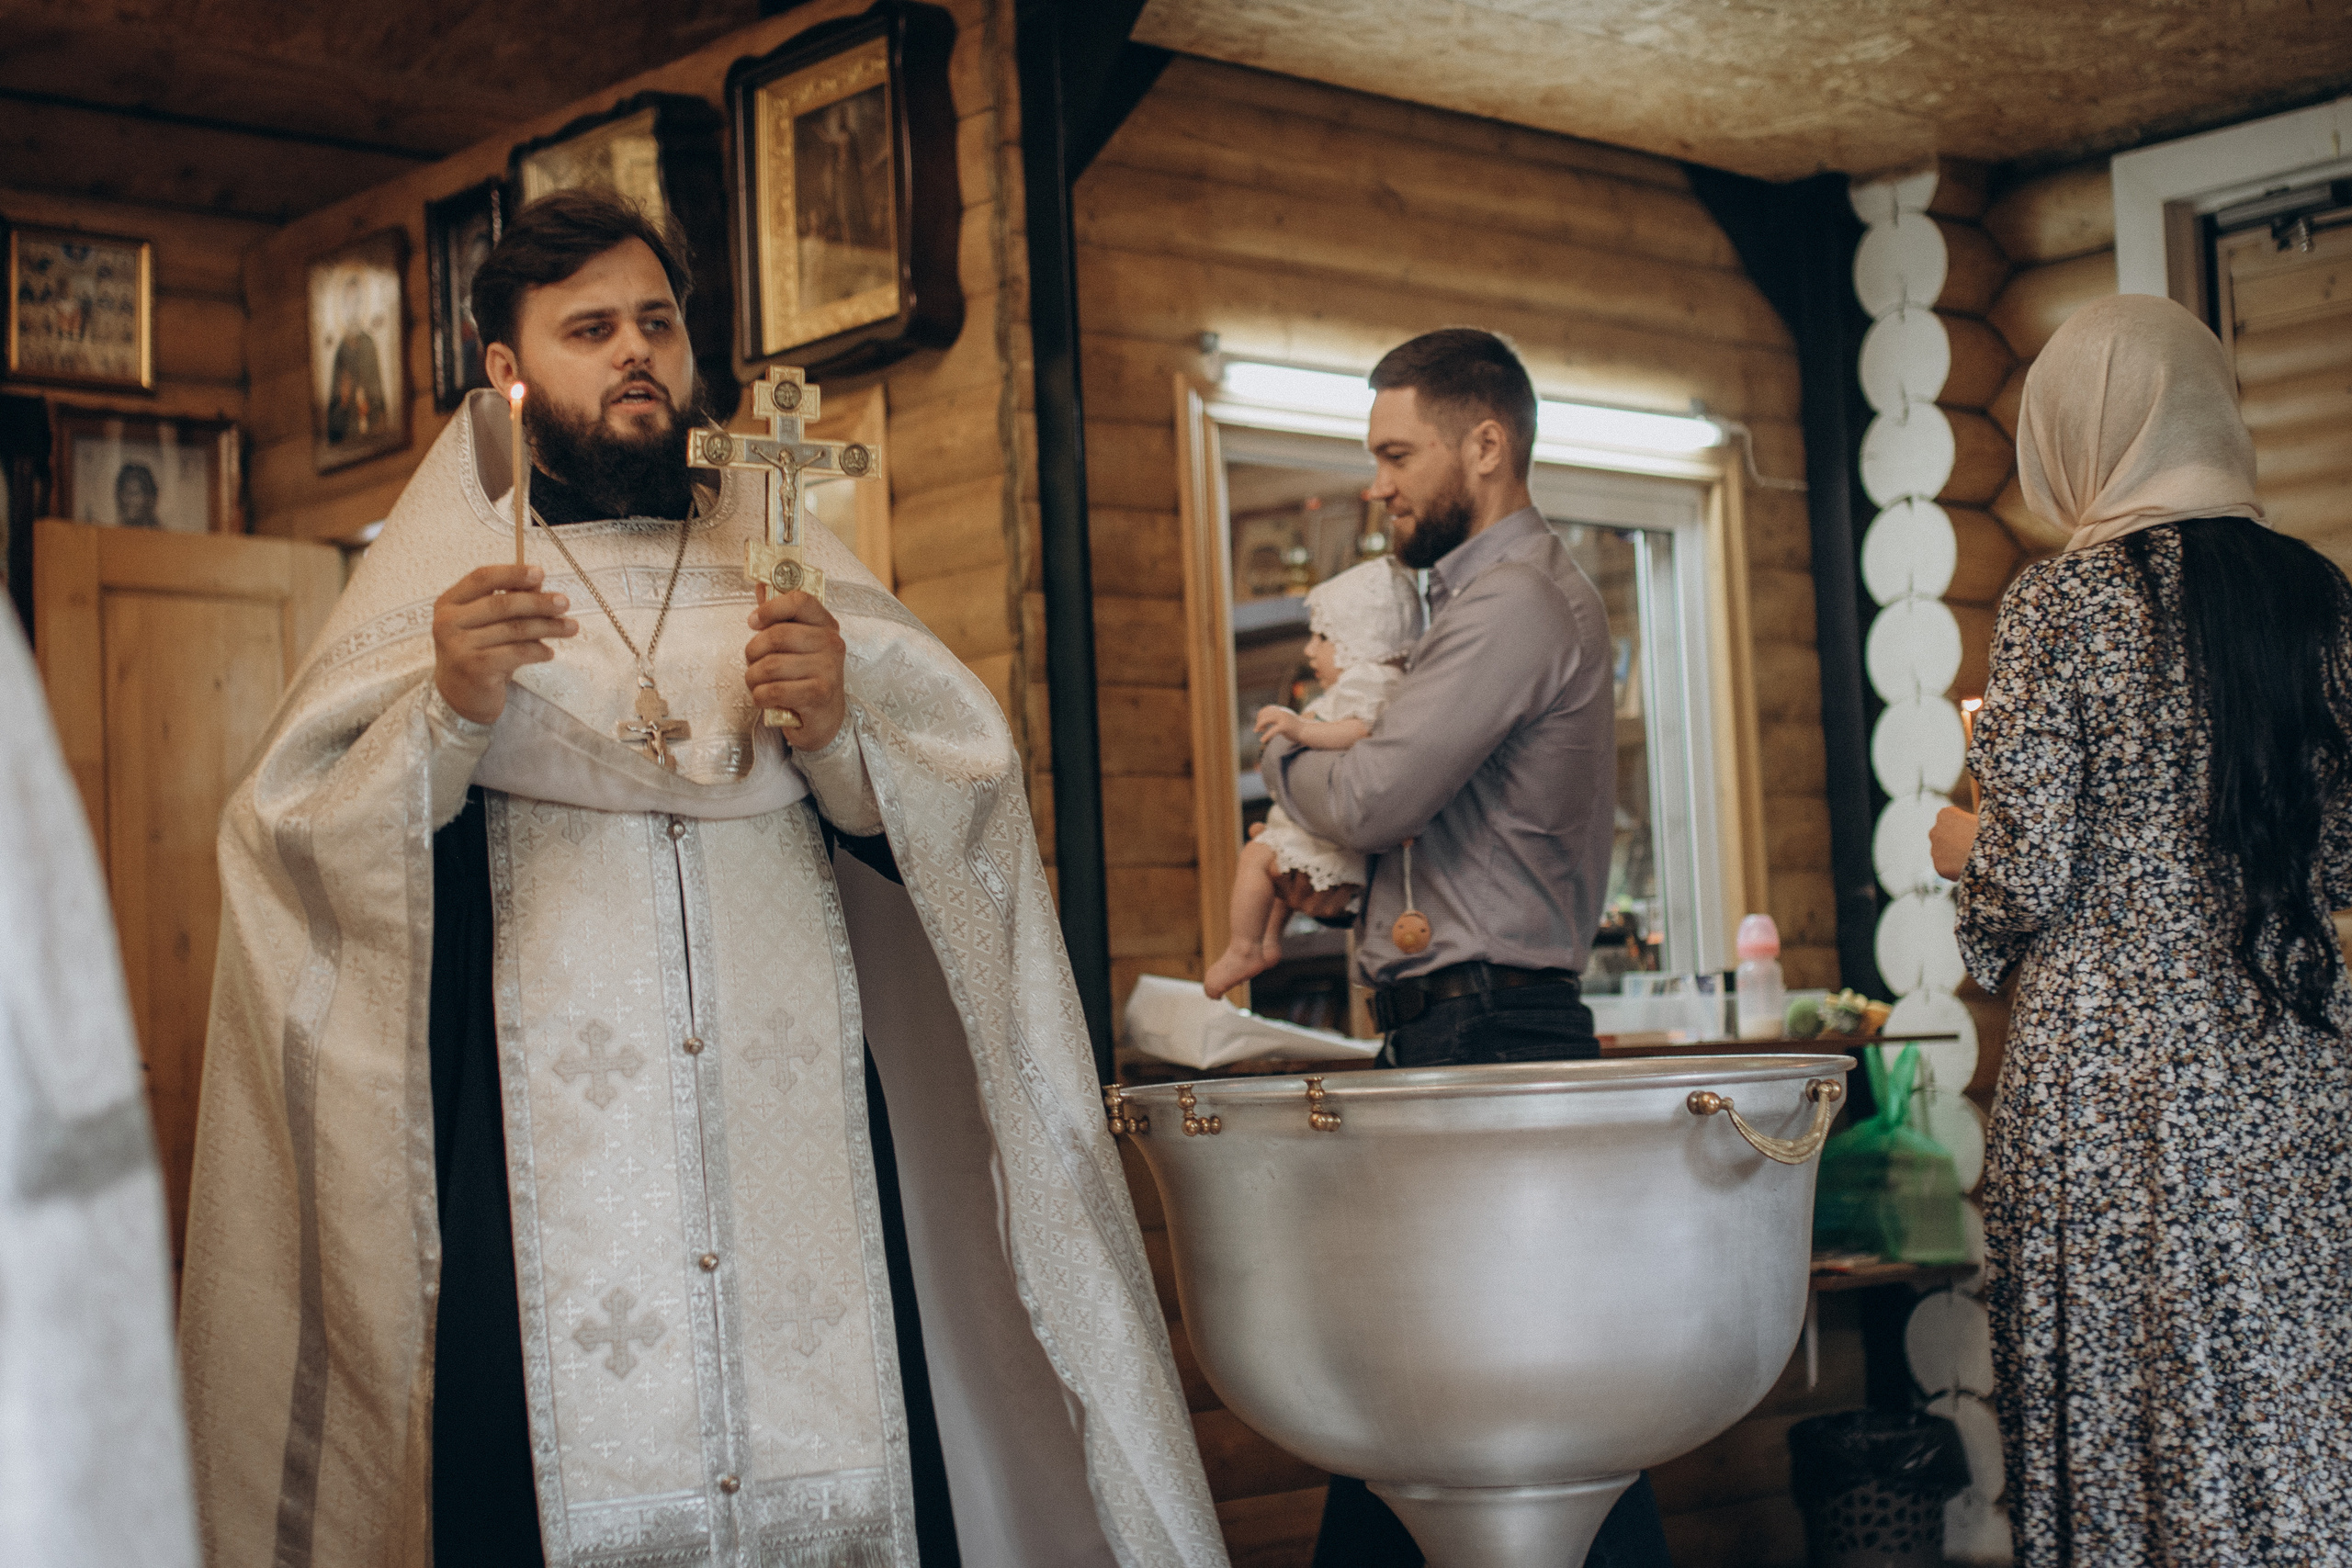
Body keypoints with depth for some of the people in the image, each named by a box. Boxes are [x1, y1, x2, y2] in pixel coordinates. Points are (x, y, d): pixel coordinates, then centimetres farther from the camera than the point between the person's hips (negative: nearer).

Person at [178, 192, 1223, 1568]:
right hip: (543, 1157, -1)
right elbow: (298, 856, -1)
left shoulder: (788, 566, 15)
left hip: (798, 1135, 2)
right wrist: (445, 713, -16)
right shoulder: (430, 587, 11)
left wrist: (838, 736, -12)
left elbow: (960, 830, 7)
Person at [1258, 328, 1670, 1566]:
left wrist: (1281, 755, 2)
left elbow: (1372, 797, -18)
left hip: (1484, 1036, -10)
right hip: (1471, 1029, 10)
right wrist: (1347, 883, 12)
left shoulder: (1517, 598, -11)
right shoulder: (1504, 592, 22)